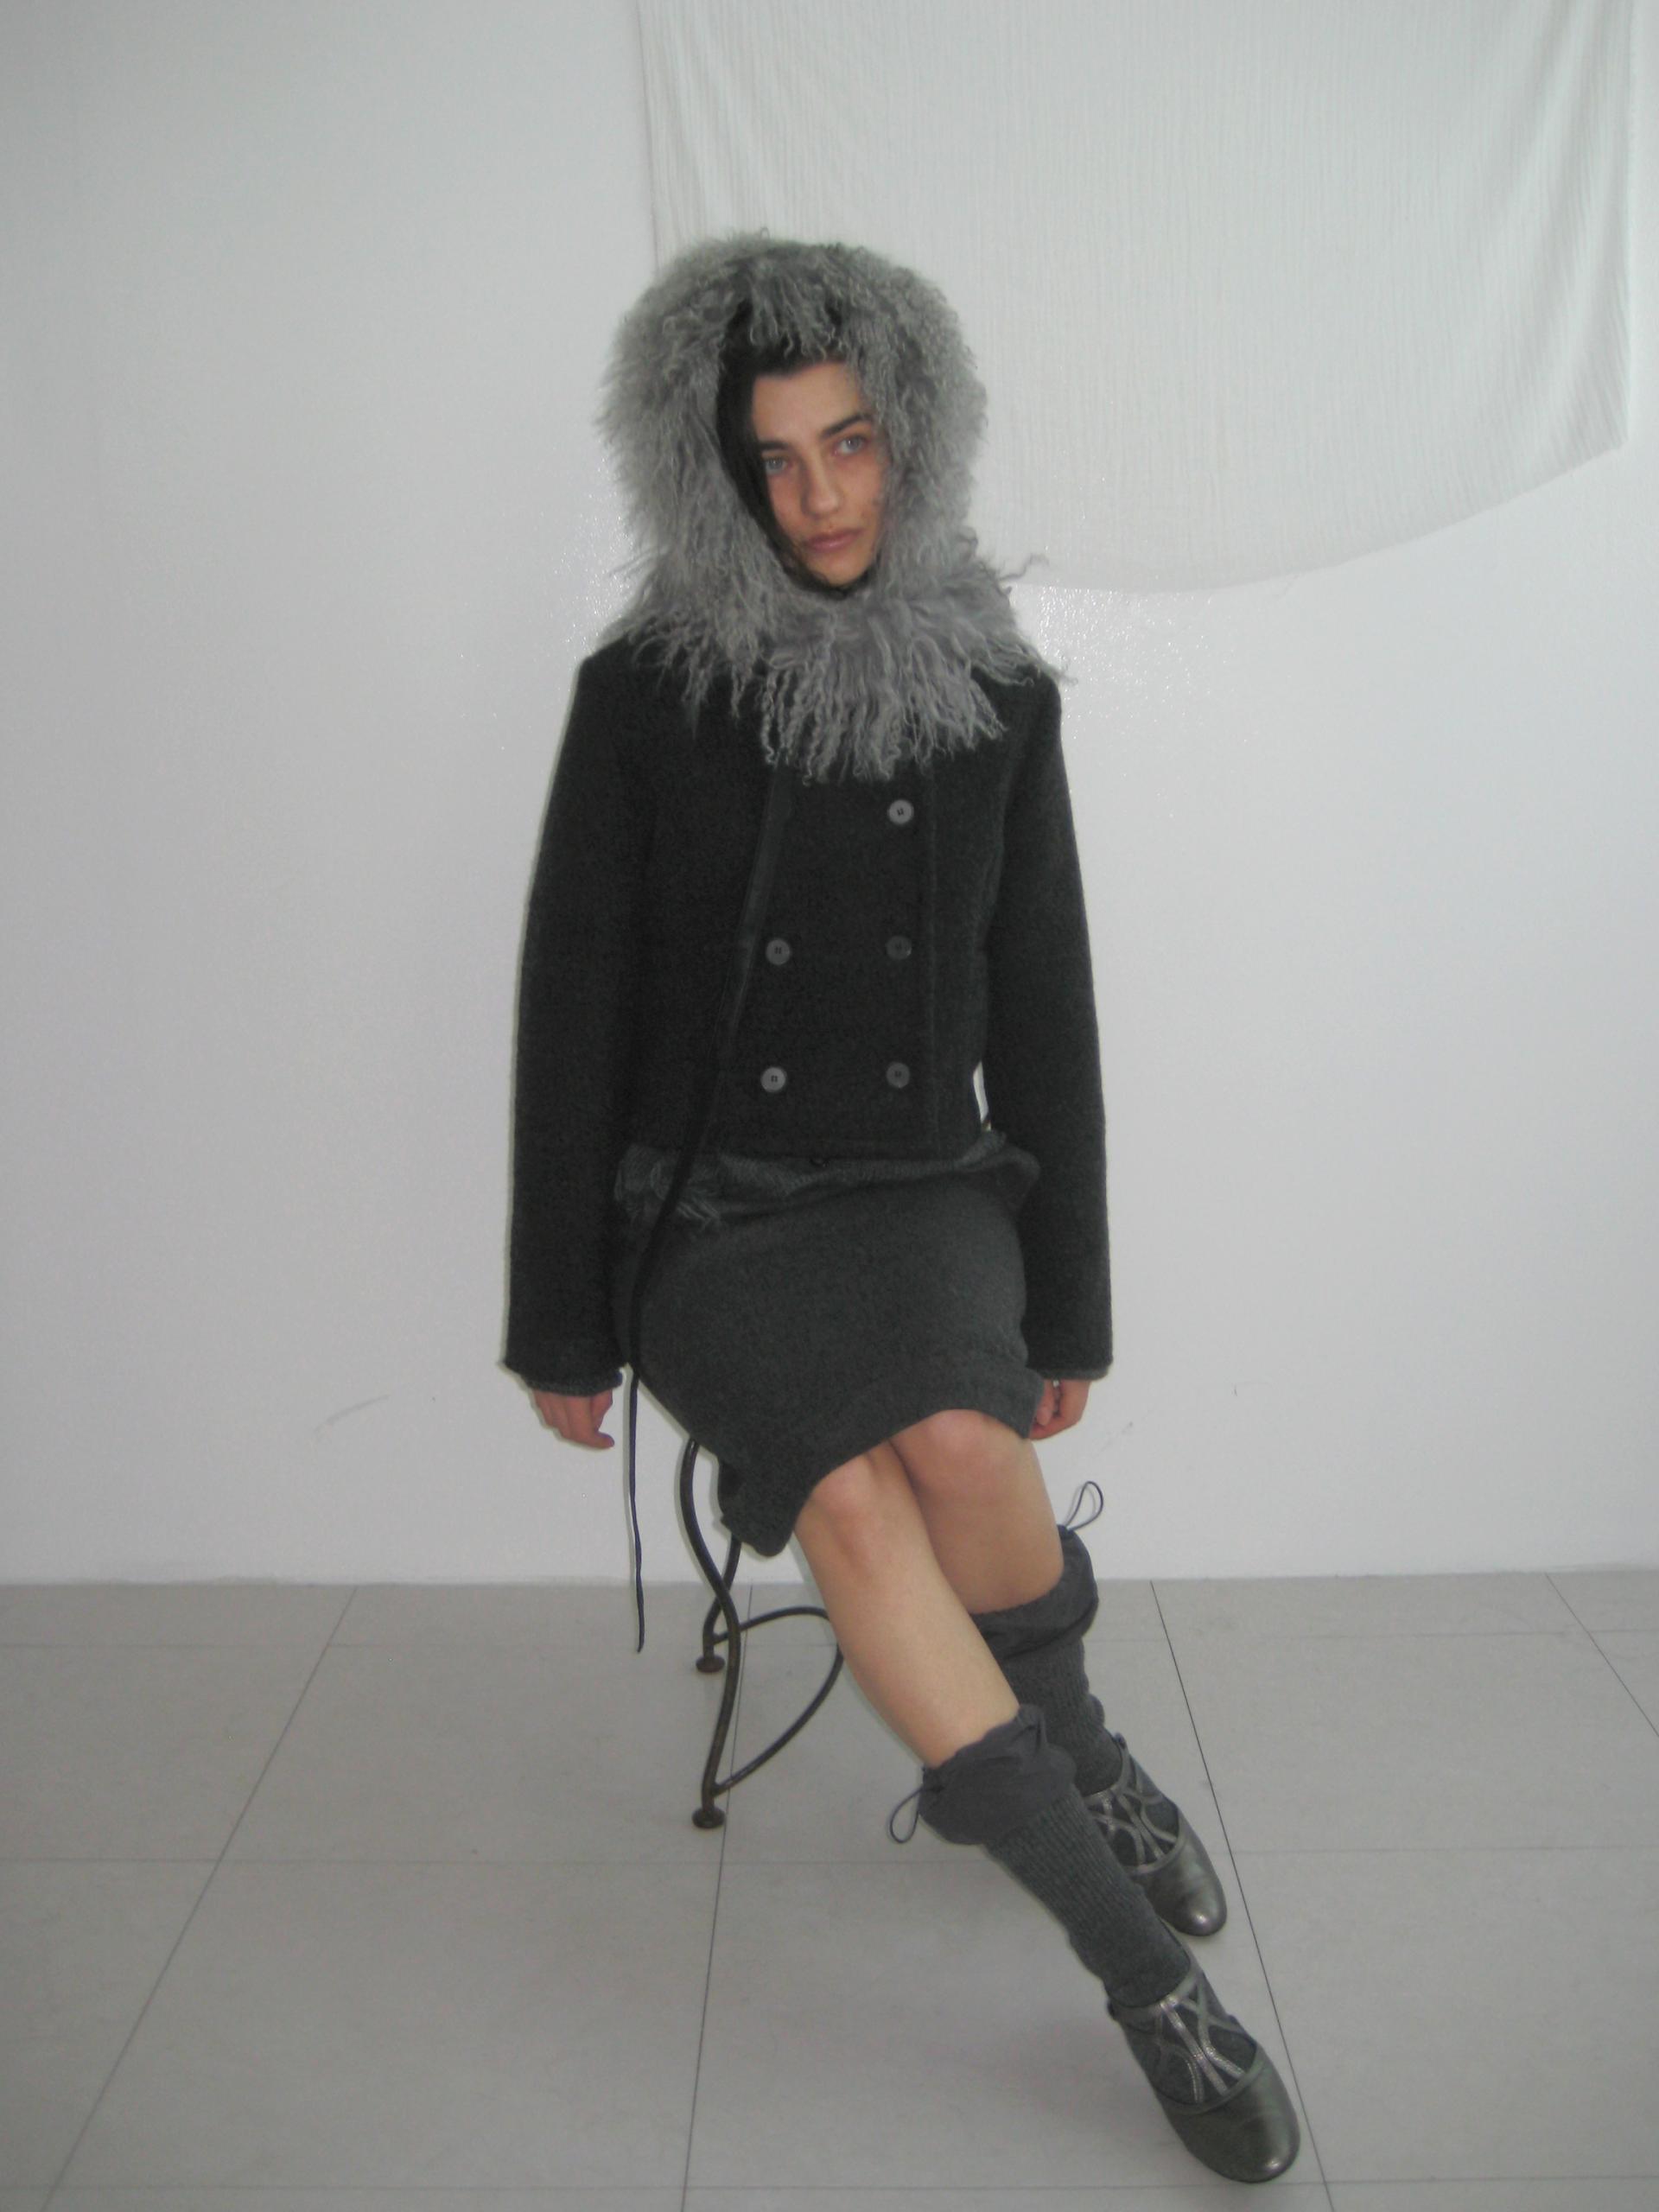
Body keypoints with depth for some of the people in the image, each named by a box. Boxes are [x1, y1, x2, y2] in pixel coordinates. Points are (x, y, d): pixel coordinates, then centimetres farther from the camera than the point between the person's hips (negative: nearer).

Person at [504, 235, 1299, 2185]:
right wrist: (561, 1324, 0)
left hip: (925, 1187, 2)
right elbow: (570, 1016, -1)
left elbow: (1042, 1007, 7)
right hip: (707, 1212, -1)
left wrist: (1069, 1304, 5)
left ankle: (1065, 1752, 3)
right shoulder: (643, 692, -3)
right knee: (854, 1495, -29)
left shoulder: (996, 693, 3)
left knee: (960, 1442, -31)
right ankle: (1148, 1973, -17)